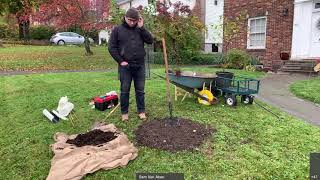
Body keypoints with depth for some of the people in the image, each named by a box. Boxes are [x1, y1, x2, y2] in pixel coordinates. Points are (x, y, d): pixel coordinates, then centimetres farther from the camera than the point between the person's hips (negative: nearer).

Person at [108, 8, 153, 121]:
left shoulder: (140, 30, 9)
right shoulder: (117, 29, 1)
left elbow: (150, 40, -3)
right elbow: (112, 47, -2)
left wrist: (141, 28, -8)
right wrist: (120, 61, -8)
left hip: (140, 65, 2)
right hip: (125, 66, -2)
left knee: (140, 90, 8)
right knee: (125, 90, 6)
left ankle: (141, 111, 20)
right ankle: (124, 112, 19)